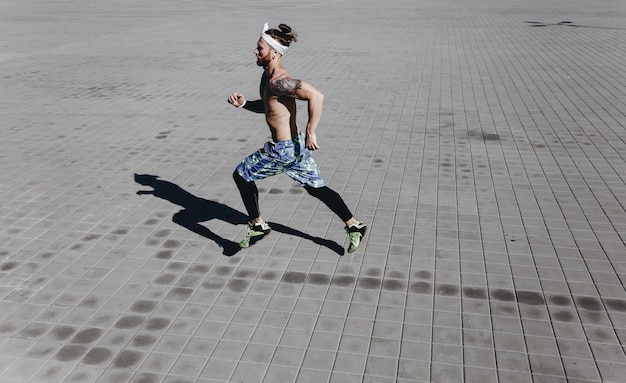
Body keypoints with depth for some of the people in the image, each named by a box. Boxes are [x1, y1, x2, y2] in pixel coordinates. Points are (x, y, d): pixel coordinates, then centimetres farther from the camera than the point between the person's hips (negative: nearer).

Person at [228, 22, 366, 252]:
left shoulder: (279, 82, -24)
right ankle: (354, 226, 24)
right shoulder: (267, 75, 7)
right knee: (317, 188, 18)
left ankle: (258, 226, 20)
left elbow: (316, 96, -33)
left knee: (241, 175, 8)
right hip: (296, 145, 10)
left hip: (283, 150, -10)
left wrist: (310, 132, -30)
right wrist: (244, 104, 6)